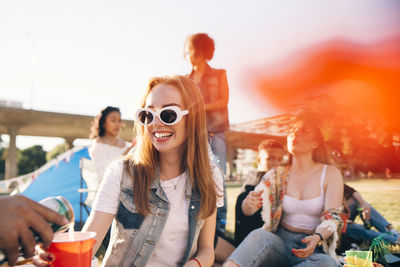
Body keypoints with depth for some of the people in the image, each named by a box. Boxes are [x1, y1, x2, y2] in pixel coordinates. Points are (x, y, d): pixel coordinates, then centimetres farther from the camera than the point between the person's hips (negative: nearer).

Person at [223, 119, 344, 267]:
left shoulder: (330, 174, 3)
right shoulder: (277, 175, 8)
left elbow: (332, 217, -5)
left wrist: (317, 238, -27)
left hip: (314, 248, -1)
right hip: (281, 241, 2)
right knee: (259, 235, -32)